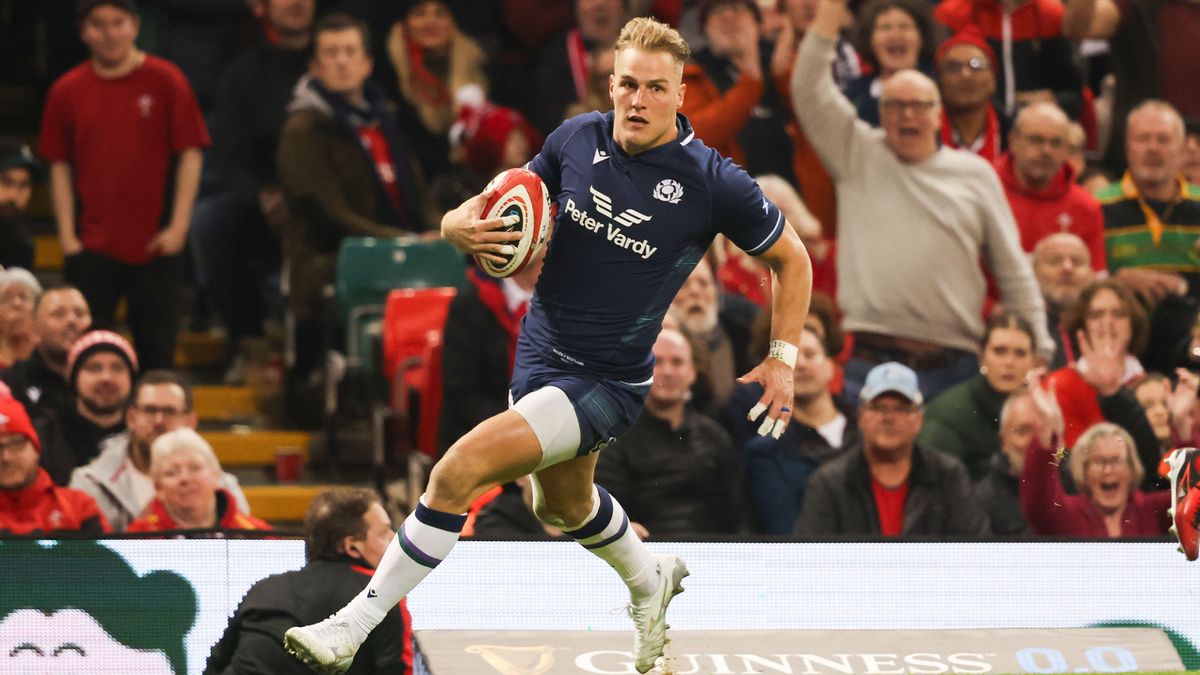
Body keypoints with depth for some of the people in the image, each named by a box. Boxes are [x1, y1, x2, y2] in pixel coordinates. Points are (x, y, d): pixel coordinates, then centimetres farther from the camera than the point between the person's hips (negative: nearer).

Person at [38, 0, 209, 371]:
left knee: (157, 353, 2)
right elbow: (60, 166, 8)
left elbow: (190, 154, 0)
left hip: (155, 244, -1)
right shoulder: (67, 91, 5)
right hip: (91, 245, 1)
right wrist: (67, 234, 0)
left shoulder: (165, 81, -1)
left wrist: (178, 225, -7)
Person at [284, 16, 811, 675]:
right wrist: (464, 225, -17)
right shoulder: (576, 139, -7)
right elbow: (511, 200, 6)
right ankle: (650, 580, 62)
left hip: (607, 383, -7)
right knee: (564, 505, 31)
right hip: (539, 350, 7)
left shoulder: (713, 182, -19)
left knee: (460, 470, -23)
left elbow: (791, 257, -3)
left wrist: (782, 358, -8)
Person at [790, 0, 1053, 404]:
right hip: (871, 364, -1)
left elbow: (1013, 272, 13)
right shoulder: (859, 156, 12)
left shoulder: (975, 174, 13)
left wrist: (1038, 355, 6)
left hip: (953, 366, 1)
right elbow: (809, 90, 2)